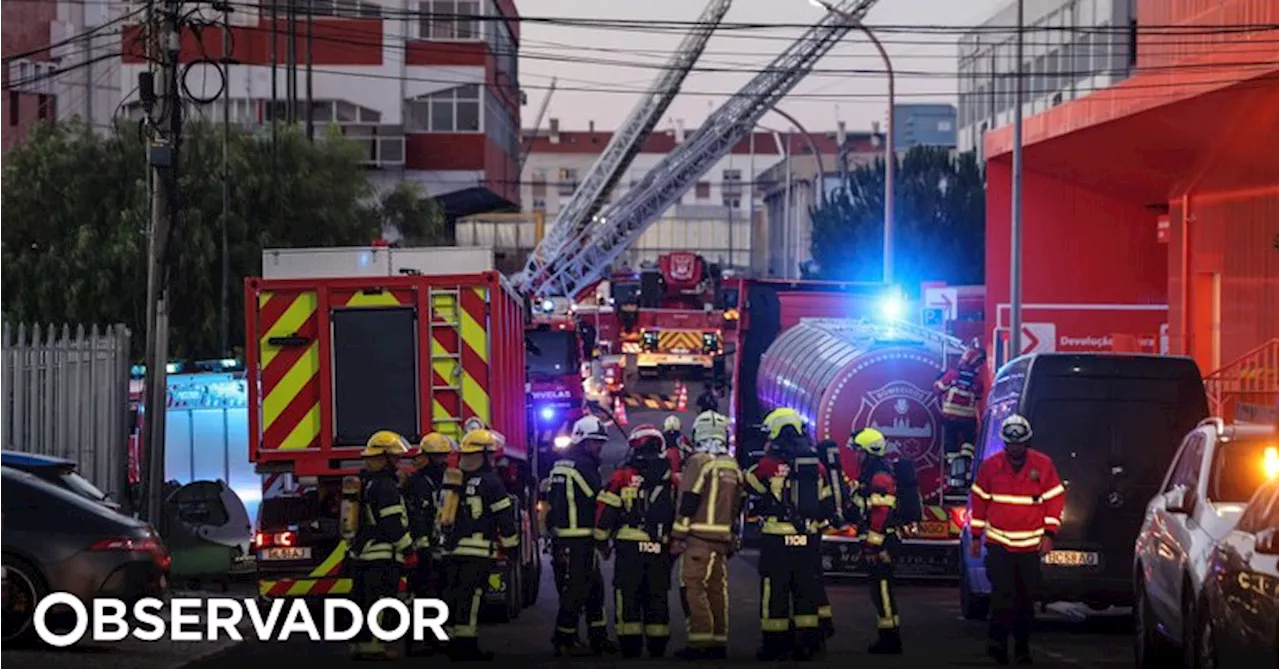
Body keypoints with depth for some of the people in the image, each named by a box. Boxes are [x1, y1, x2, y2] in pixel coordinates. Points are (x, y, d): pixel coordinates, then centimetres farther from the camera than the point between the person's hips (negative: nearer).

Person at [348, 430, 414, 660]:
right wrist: (409, 547, -8)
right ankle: (373, 645, -9)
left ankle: (358, 644, 15)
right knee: (379, 600, -7)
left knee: (361, 600, 12)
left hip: (358, 555, 9)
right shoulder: (386, 486, -15)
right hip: (381, 555, -9)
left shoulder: (361, 483, 15)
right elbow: (393, 525, -18)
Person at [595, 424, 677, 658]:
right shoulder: (671, 478, 7)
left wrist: (602, 540, 7)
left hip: (630, 548, -3)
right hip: (660, 550, 3)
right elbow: (679, 513, 12)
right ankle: (658, 649, 11)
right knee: (657, 599, 10)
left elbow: (607, 512, -5)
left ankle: (630, 648, -3)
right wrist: (675, 544, 22)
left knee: (628, 598, 0)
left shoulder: (622, 476, -4)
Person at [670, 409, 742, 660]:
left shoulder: (699, 461, -8)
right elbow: (736, 506, 18)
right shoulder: (733, 466, 15)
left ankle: (700, 642, -15)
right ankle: (719, 642, 12)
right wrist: (732, 540, 23)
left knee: (693, 588, -8)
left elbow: (688, 501, -13)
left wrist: (678, 536, -10)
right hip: (723, 537, 7)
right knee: (718, 590, 10)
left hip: (699, 536, -7)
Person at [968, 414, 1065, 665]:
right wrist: (976, 536, 7)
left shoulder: (1043, 465, -1)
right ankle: (998, 640, -13)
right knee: (1003, 592, -16)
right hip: (998, 543, -1)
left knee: (1026, 598, 7)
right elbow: (979, 500, 7)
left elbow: (1055, 499, 4)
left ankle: (1022, 647, 17)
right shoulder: (991, 465, 0)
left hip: (1030, 545, 1)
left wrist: (1049, 534, -3)